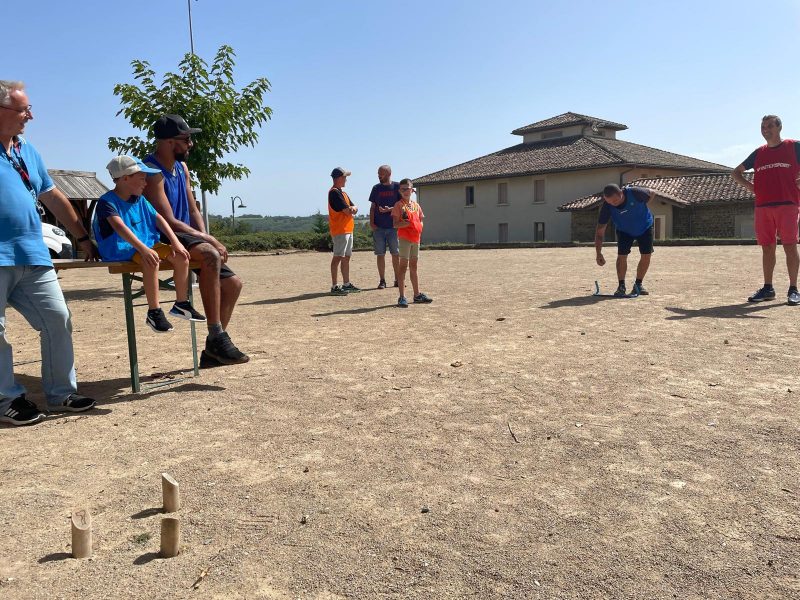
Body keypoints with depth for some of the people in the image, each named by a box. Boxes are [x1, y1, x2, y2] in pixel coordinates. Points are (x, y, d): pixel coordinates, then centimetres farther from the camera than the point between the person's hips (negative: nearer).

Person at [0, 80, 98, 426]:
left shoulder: (28, 152, 18)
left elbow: (55, 199, 23)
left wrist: (82, 238, 23)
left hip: (33, 257, 6)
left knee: (58, 321, 3)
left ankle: (61, 393, 14)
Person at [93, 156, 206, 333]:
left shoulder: (139, 200, 12)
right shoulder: (107, 202, -14)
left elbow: (158, 218, 11)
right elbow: (119, 226, -30)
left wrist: (175, 242, -3)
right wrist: (143, 249, -44)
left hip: (146, 244, 8)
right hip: (120, 249, -8)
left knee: (181, 256, -6)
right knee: (151, 261, -36)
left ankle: (181, 304, 6)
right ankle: (154, 312, -28)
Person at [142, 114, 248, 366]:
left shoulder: (182, 168, 14)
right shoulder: (152, 172, -14)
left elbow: (193, 211, 15)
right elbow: (169, 221, -21)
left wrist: (207, 239, -2)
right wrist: (209, 240, -19)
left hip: (186, 237, 9)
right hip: (161, 241, -9)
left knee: (233, 283, 1)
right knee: (211, 256, -37)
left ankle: (212, 350, 6)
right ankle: (217, 338, -35)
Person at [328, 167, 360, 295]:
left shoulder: (342, 193, 19)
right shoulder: (334, 192, -13)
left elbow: (354, 208, 14)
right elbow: (347, 211, -19)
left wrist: (353, 208, -10)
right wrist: (351, 209, 4)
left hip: (348, 229, 10)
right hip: (340, 230, -10)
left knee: (346, 257, 14)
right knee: (338, 257, -9)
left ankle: (346, 284, 22)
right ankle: (334, 287, -8)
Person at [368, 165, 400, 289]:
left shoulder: (397, 187, 3)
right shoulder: (376, 188, 10)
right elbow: (372, 207, 11)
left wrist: (389, 209, -17)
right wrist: (371, 222, -2)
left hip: (393, 226, -2)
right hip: (378, 227, 2)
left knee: (396, 254, 3)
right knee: (380, 254, 2)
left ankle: (397, 280, 13)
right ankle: (382, 281, 8)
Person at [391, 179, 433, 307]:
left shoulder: (416, 205, 13)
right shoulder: (398, 205, -4)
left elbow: (420, 220, 21)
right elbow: (395, 224, -11)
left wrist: (419, 227, 1)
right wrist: (408, 223, -22)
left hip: (416, 238, 6)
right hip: (404, 238, -6)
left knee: (413, 267, 14)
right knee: (403, 266, -7)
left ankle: (417, 295, 21)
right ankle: (402, 297, -6)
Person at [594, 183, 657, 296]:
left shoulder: (635, 193, -34)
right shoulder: (607, 207, -30)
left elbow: (651, 194, -9)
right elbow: (600, 230, -27)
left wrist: (641, 208, -6)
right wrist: (599, 253, -33)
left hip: (644, 227, 0)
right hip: (624, 231, 0)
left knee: (646, 255, -4)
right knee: (621, 255, -14)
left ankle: (638, 284, 13)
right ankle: (621, 286, -2)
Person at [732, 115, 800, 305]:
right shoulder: (759, 153, 16)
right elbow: (736, 172, 25)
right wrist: (749, 186, 9)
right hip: (762, 207, 4)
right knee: (767, 248, 6)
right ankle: (768, 289, 12)